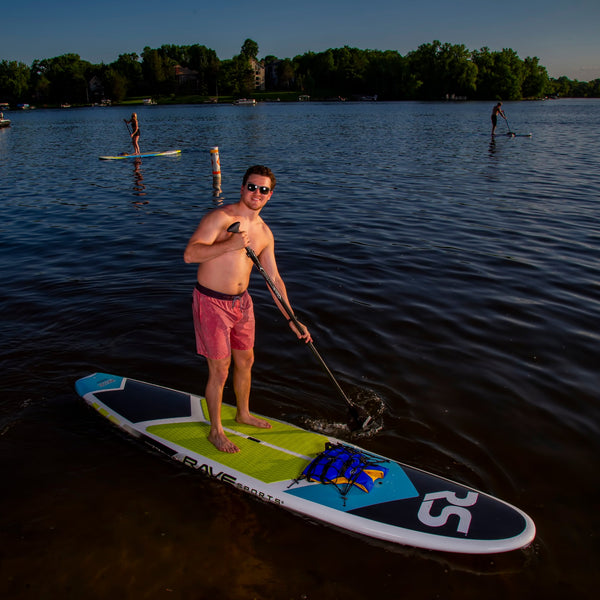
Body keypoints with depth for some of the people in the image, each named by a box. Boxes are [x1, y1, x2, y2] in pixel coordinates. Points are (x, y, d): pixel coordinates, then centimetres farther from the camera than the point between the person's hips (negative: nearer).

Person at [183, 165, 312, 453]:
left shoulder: (264, 233, 6)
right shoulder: (221, 217, -15)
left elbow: (274, 279, 11)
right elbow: (190, 254, -25)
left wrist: (291, 319, 10)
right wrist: (230, 245, -36)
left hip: (241, 301, 7)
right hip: (211, 302, -7)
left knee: (245, 361, 20)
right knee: (220, 370, 1)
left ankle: (243, 413, 44)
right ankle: (215, 431, 22)